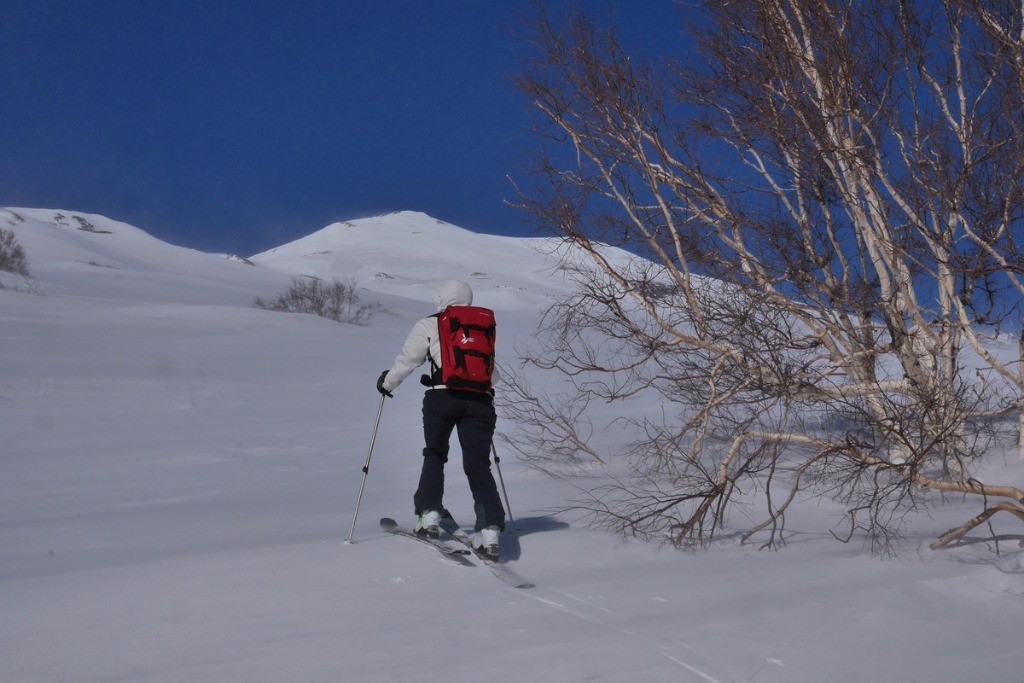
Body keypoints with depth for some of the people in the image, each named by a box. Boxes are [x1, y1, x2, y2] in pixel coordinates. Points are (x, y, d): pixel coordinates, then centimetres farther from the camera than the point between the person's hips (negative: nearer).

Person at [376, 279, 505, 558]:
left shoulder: (428, 325, 10)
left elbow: (407, 360, 13)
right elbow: (492, 374, 24)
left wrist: (387, 383, 30)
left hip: (442, 399, -2)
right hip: (480, 400, 2)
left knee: (435, 455, 20)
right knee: (478, 465, 2)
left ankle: (429, 516, 10)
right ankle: (489, 529, -10)